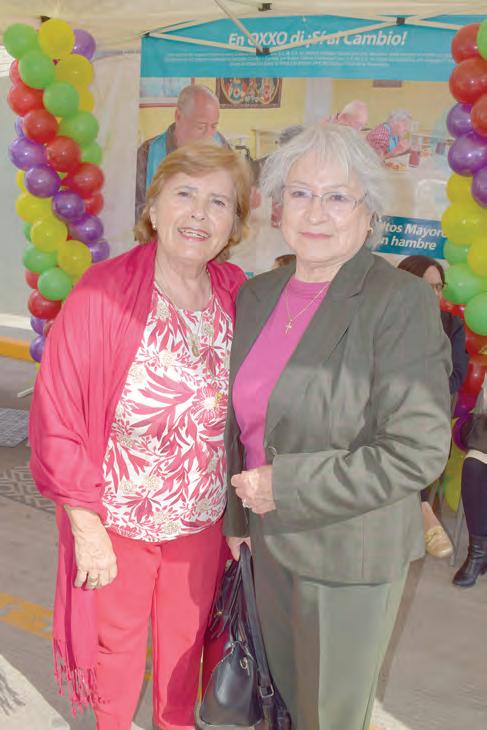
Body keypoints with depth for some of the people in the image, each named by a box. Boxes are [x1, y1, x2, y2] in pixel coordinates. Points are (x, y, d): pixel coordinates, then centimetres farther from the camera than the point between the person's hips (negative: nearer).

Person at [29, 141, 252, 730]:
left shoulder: (237, 294, -8)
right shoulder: (101, 294, -20)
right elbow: (56, 418, -16)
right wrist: (86, 527, -14)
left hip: (203, 519, 3)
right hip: (117, 521, -3)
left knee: (185, 636, 25)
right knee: (116, 641, 23)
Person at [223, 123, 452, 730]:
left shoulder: (402, 302, -19)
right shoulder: (257, 295, 2)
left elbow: (417, 450, -23)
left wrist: (284, 485, -22)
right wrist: (237, 513, 14)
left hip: (350, 552, -5)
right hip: (271, 538, 6)